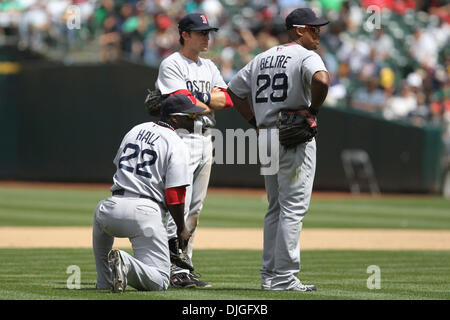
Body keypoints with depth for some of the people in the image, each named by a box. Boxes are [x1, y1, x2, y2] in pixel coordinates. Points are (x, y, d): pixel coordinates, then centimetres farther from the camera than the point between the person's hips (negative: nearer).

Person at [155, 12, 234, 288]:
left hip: (206, 141, 8)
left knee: (194, 209, 8)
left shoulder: (209, 67, 18)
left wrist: (199, 97, -9)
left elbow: (227, 99, 6)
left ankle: (184, 267, 12)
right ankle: (177, 272, -18)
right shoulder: (172, 65, -5)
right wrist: (211, 102, -3)